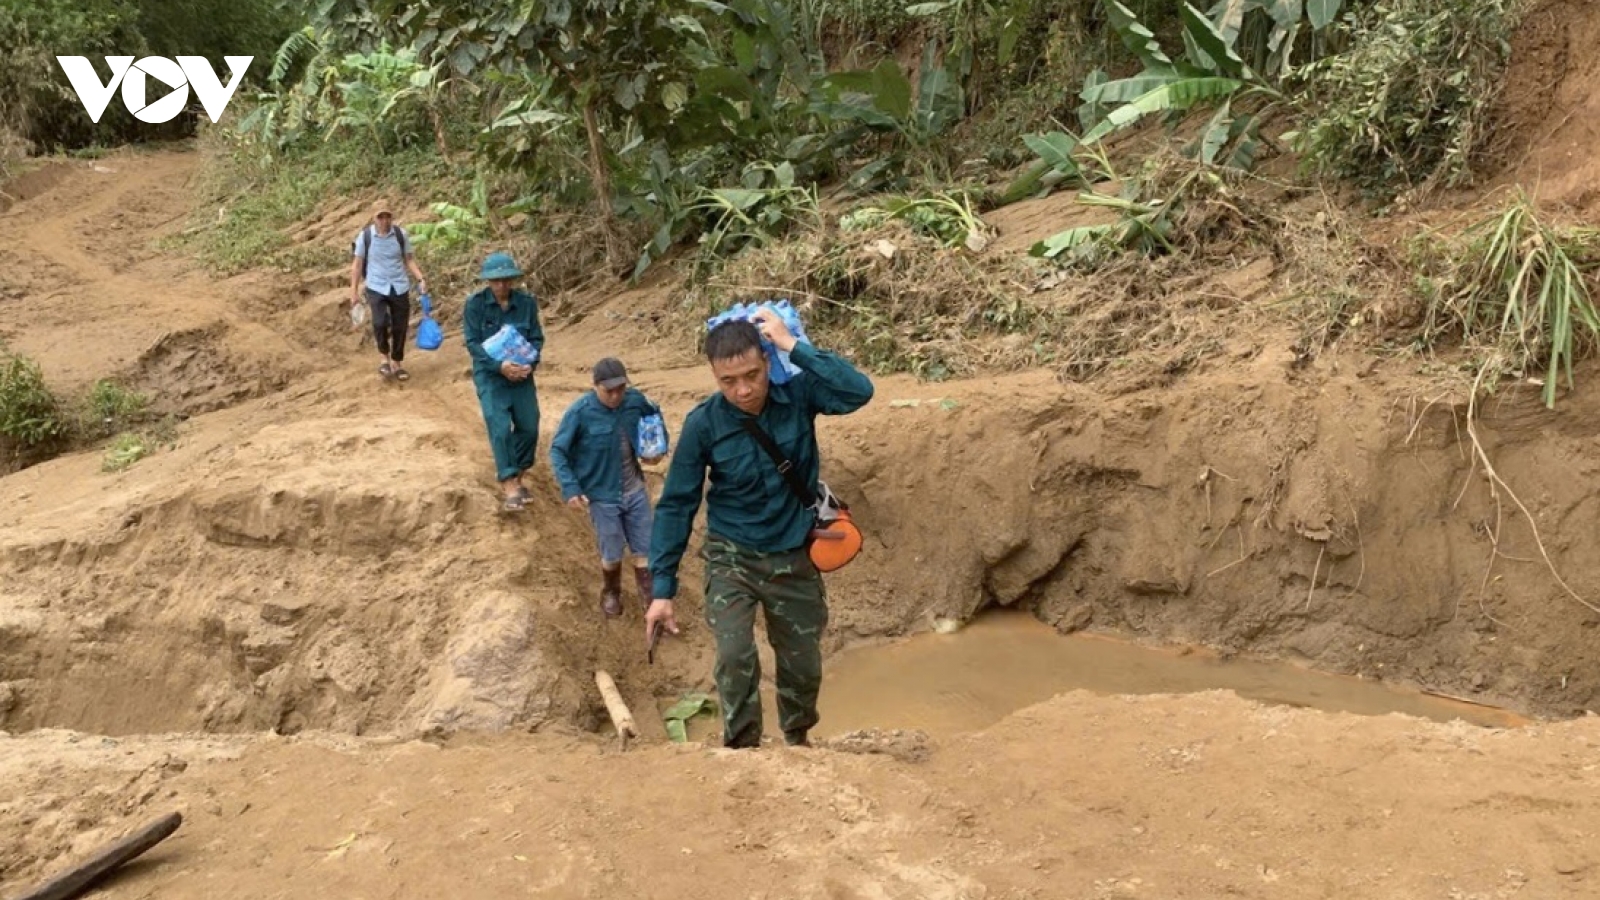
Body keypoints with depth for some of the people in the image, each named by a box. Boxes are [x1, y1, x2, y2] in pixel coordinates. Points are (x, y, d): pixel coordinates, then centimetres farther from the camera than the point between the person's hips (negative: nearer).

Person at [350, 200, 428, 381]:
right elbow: (357, 264, 2)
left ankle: (396, 363, 25)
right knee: (380, 323, -21)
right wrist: (354, 291, 0)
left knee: (400, 327, 5)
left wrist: (421, 279, -7)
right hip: (376, 288, -2)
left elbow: (409, 259, 8)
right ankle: (385, 357, 4)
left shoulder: (400, 234, -1)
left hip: (400, 288, 2)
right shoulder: (365, 236, -5)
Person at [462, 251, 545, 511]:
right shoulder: (475, 304, -10)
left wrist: (531, 363, -18)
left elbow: (537, 338, 1)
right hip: (490, 374, -3)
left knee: (529, 427, 5)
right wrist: (499, 365, -24)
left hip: (521, 373, 3)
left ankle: (511, 474, 26)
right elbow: (472, 342, -11)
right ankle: (509, 484, -12)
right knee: (500, 427, -14)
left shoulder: (527, 302, -3)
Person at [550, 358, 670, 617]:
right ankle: (610, 595, 37)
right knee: (612, 555, 9)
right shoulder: (580, 413, -20)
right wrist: (570, 488, -19)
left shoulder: (635, 400, -8)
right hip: (603, 497, -3)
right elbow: (557, 451, -12)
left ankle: (651, 600, 26)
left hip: (636, 491, 4)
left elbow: (655, 416, 16)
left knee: (645, 551, 10)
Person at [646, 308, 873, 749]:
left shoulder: (797, 394, -16)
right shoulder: (703, 424, -18)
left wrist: (794, 345, -32)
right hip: (732, 557, -1)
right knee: (735, 656, -22)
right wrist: (662, 588, -13)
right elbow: (676, 505, -12)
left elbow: (859, 391, -32)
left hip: (794, 558, 2)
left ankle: (798, 744, 41)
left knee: (804, 668, 14)